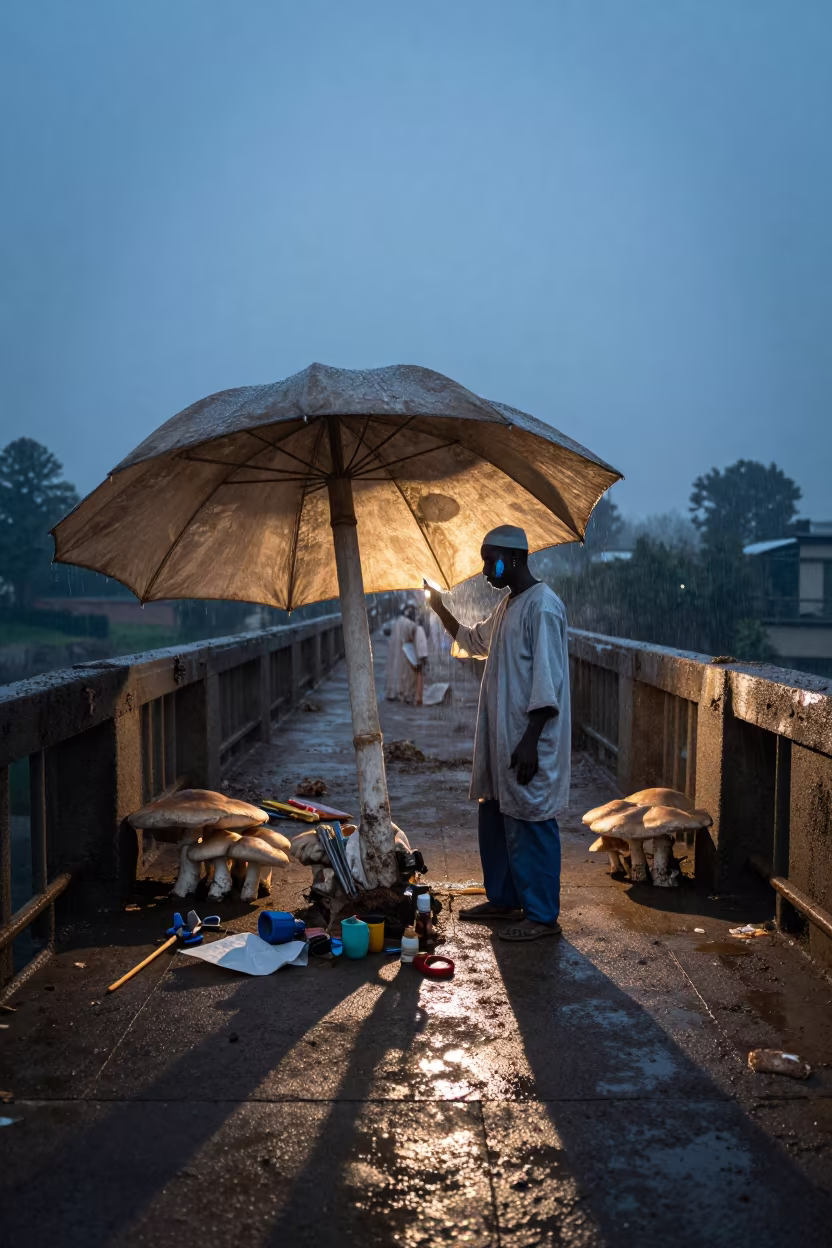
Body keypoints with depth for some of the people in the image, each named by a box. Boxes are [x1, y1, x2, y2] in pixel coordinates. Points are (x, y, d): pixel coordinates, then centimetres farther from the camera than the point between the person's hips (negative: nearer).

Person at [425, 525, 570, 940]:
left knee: (530, 825, -2)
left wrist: (530, 740, -24)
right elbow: (474, 642, 32)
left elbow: (547, 680, -21)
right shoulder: (507, 605, 14)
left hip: (527, 740, -10)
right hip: (500, 737, 10)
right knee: (495, 818, 17)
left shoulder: (542, 605, -16)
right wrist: (440, 609, 22)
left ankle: (542, 915, 10)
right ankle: (503, 898, 30)